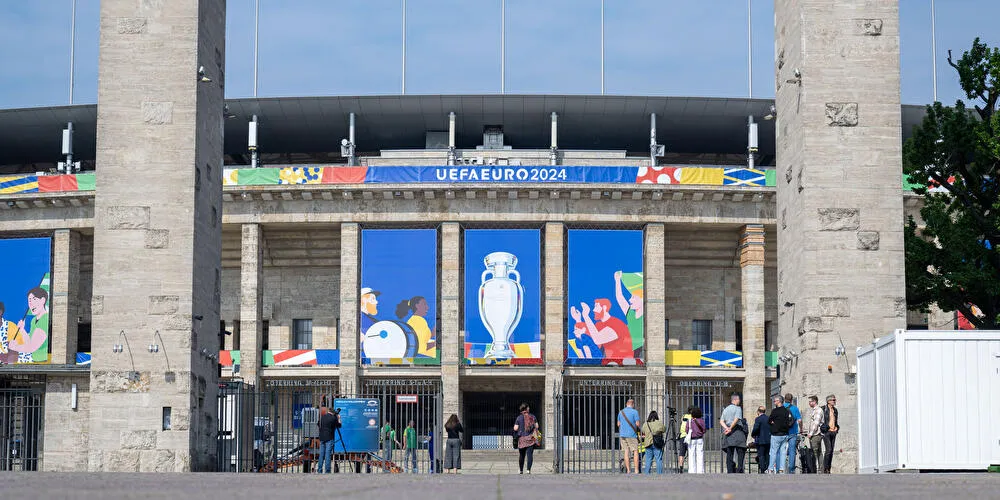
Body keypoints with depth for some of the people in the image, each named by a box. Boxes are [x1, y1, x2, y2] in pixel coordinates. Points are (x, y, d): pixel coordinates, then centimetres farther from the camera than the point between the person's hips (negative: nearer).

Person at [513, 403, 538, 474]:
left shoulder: (519, 418, -3)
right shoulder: (532, 417, 2)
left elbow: (515, 429, -6)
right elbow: (537, 426, 4)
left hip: (522, 438, 0)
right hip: (531, 439, 0)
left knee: (521, 455, 12)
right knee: (530, 454, -4)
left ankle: (521, 470, 20)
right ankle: (528, 469, -15)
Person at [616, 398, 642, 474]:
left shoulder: (621, 412, 12)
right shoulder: (634, 412, -5)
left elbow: (618, 424, 17)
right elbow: (637, 424, -8)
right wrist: (637, 430, 12)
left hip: (622, 434, 5)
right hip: (631, 434, -5)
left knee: (626, 451, 6)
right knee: (635, 451, 0)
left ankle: (628, 470, 3)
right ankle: (636, 470, -7)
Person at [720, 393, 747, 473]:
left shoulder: (725, 409, 18)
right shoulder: (738, 408, -3)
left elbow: (721, 421, 8)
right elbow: (736, 419, -15)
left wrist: (726, 428, -4)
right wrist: (730, 428, -11)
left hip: (728, 433, 6)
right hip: (737, 432, -6)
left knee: (729, 453, 5)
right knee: (741, 452, -3)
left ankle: (730, 471, 0)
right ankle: (739, 470, -11)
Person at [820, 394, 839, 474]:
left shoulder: (835, 410, 15)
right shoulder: (824, 409, -5)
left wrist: (837, 428, 14)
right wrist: (826, 427, -6)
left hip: (833, 432, 7)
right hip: (826, 432, -7)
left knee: (831, 451, 4)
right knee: (829, 450, -16)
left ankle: (829, 469, 7)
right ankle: (825, 469, -12)